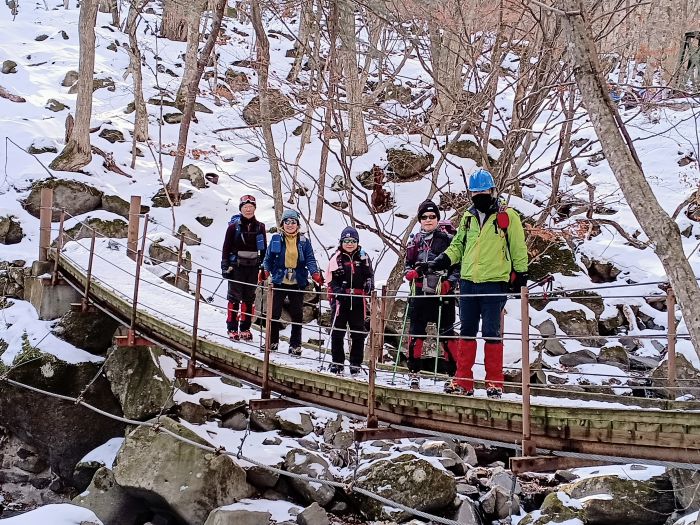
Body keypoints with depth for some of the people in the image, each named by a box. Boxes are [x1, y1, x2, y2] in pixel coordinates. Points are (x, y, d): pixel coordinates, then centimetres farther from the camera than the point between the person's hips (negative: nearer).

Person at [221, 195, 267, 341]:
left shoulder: (259, 227, 6)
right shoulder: (234, 226, -3)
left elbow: (264, 249, 13)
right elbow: (226, 247, -2)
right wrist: (225, 267, -6)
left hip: (253, 267, 3)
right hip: (236, 267, -3)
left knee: (249, 298, 8)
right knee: (235, 297, -1)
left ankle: (245, 328, 16)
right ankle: (232, 329, 5)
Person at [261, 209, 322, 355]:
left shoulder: (304, 241, 2)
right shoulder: (276, 239, 2)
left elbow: (310, 260, -2)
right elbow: (268, 258, 7)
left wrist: (316, 274, -18)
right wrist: (265, 271, -10)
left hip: (298, 283, 0)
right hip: (279, 282, 0)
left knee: (297, 314, 6)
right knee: (274, 312, 1)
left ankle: (295, 344, 16)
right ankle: (272, 341, 17)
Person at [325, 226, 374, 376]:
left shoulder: (363, 257, 8)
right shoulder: (336, 258, 2)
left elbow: (370, 274, 16)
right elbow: (331, 279, 0)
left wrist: (369, 285, -4)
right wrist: (337, 291, -15)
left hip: (358, 300, 2)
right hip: (340, 299, -2)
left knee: (358, 332, 5)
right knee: (337, 332, 3)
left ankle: (356, 363, 15)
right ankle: (337, 362, 14)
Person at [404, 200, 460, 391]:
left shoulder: (447, 239, 0)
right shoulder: (416, 240, 14)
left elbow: (458, 265, -1)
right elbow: (408, 263, 22)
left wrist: (449, 283, -15)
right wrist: (410, 272, 0)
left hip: (442, 293, -4)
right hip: (419, 293, 4)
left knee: (446, 334, -4)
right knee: (416, 333, 6)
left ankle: (455, 374, 1)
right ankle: (414, 372, 17)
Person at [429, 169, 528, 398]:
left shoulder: (507, 215, -1)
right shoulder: (468, 217, 13)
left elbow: (518, 248, 2)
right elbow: (458, 244, 21)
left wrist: (520, 275, 1)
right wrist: (445, 259, 3)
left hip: (494, 283, -5)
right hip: (468, 282, 5)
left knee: (491, 333, -2)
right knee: (467, 332, 7)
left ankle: (494, 383, 6)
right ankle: (463, 382, 13)